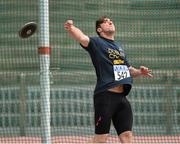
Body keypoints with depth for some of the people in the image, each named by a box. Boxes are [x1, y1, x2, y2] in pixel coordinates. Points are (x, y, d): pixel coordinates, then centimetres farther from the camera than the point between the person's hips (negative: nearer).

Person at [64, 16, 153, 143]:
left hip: (122, 97, 7)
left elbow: (128, 69, 32)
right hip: (105, 95, -7)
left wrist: (139, 72, 10)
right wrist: (71, 28, -41)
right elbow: (82, 38, -20)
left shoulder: (119, 46, 23)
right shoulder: (96, 43, 2)